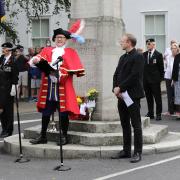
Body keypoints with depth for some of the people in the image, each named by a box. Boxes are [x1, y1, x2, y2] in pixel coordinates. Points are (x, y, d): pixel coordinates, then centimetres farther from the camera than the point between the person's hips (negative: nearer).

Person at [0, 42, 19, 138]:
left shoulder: (13, 60, -10)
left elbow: (15, 75, -13)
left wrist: (13, 88, -17)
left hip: (8, 89, -6)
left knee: (8, 109, 0)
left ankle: (8, 131, 8)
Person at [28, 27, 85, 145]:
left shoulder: (71, 52, 9)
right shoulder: (47, 50, 16)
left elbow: (75, 68, -3)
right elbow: (39, 59, -1)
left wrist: (64, 73, -19)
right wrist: (36, 60, -25)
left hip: (63, 87, -2)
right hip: (49, 86, 3)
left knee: (63, 112, 0)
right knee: (46, 112, 6)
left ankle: (65, 137, 12)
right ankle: (43, 136, 15)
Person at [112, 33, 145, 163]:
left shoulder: (138, 57, -9)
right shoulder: (123, 57, 18)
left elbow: (134, 76, -17)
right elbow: (116, 74, 13)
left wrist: (120, 88, -14)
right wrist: (116, 89, -3)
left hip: (132, 95, -8)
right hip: (121, 95, 8)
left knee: (136, 124, -2)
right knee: (125, 124, 12)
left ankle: (138, 152, 2)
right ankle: (126, 150, 19)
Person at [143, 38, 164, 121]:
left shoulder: (158, 55, -3)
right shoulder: (144, 54, 8)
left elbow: (161, 68, -1)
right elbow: (142, 66, 10)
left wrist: (161, 78, -3)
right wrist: (142, 77, 5)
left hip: (155, 80, -4)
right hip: (146, 80, 4)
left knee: (157, 97, 1)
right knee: (148, 98, 10)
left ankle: (158, 114, 8)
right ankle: (150, 113, 18)